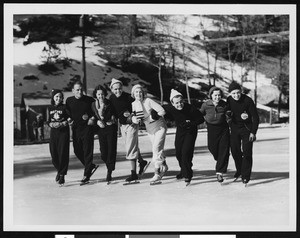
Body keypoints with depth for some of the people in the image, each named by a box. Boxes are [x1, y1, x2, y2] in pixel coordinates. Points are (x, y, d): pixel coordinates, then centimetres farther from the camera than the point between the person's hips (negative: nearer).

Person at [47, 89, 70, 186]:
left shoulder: (64, 107, -1)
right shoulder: (49, 108, 9)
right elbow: (47, 121, 13)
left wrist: (65, 123, -17)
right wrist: (51, 124, -8)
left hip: (64, 132, -3)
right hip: (53, 132, 3)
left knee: (63, 153, -6)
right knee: (54, 153, 3)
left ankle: (62, 175, 1)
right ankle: (59, 170, 29)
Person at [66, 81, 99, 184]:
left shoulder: (89, 100, -3)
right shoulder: (69, 101, 5)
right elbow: (67, 114, 14)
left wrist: (92, 118, -8)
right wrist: (70, 120, -4)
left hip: (87, 128, -4)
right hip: (76, 129, 4)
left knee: (87, 151, -4)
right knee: (77, 151, 9)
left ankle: (86, 174, 2)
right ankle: (91, 166, 28)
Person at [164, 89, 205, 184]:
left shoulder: (190, 108, -27)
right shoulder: (170, 108, -19)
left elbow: (201, 119, -16)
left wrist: (191, 124, -27)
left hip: (191, 132, -4)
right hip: (180, 131, 4)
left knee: (186, 152, -16)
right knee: (178, 153, 11)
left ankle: (187, 175, 0)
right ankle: (183, 170, 38)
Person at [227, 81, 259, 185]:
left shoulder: (248, 100, -18)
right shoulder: (229, 100, -7)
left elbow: (255, 117, -13)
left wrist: (253, 132, -16)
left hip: (247, 129, -4)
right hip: (235, 128, 4)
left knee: (247, 152, -7)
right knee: (235, 151, 5)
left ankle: (245, 175, 2)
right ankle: (239, 170, 29)